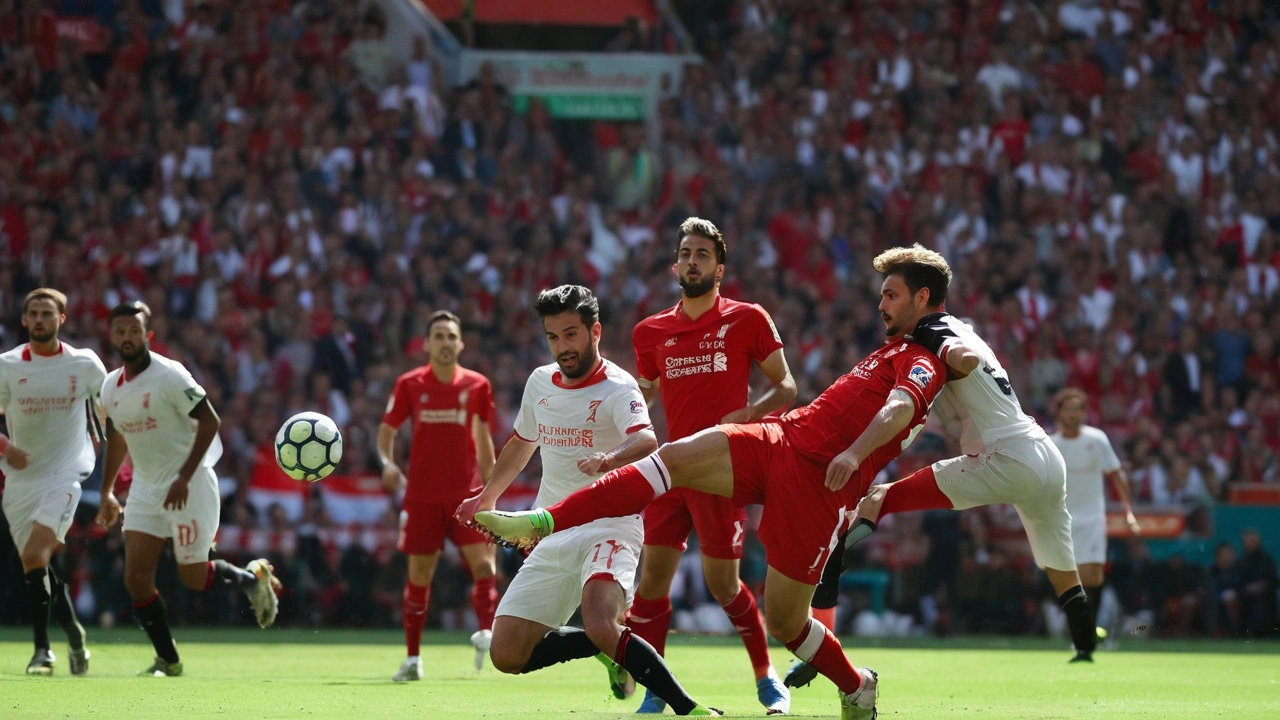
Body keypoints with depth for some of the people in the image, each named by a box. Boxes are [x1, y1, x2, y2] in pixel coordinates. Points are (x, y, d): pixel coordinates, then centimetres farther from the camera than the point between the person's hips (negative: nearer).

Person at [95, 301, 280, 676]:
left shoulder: (170, 375, -15)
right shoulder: (111, 386, 7)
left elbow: (209, 422, -16)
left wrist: (184, 477, -21)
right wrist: (107, 492, 21)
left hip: (189, 486, -6)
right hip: (145, 489, 6)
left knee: (193, 577, -4)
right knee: (136, 579, -5)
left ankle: (251, 578, 26)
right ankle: (167, 661, 7)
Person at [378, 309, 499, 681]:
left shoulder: (477, 385, 3)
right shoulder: (409, 385, 0)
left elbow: (483, 439, 12)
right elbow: (386, 430, 7)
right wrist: (388, 463, -13)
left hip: (466, 492, 0)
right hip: (422, 494, 0)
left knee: (483, 563, -18)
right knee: (419, 576, 4)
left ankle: (486, 633, -24)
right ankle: (412, 658, 12)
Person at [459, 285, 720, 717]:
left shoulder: (617, 388, -13)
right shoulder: (540, 383, 9)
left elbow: (646, 440, -35)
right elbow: (522, 443, 29)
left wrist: (610, 458, -56)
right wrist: (487, 498, 38)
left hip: (608, 530, -7)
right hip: (551, 537, 7)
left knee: (601, 627, -35)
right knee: (507, 656, -1)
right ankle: (609, 648, 21)